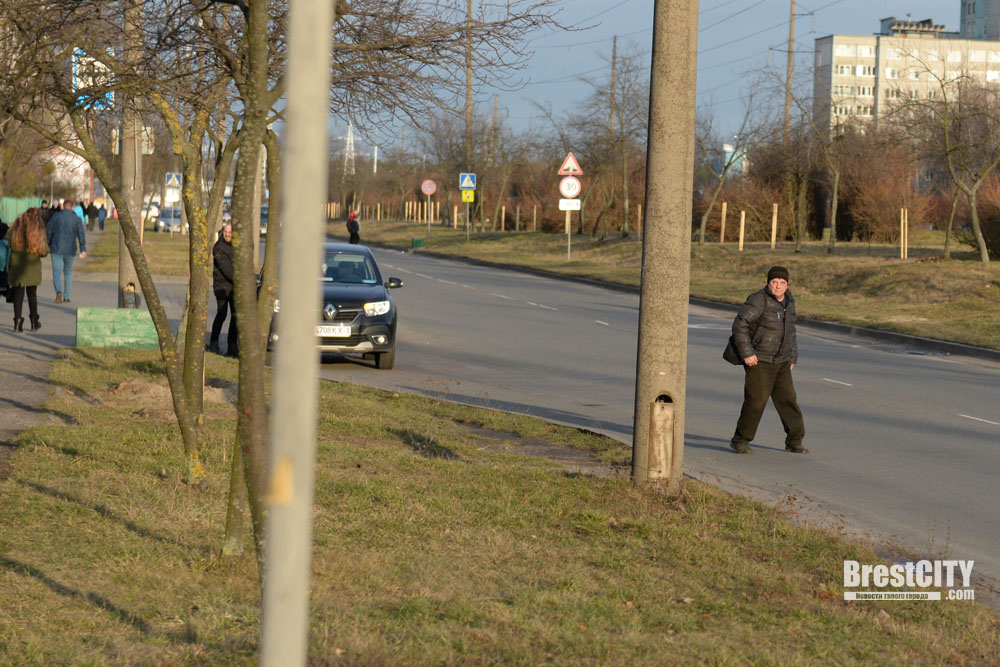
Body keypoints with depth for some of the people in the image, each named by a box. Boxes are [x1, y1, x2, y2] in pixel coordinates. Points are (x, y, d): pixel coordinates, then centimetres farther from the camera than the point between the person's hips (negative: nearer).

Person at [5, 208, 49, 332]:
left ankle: (17, 322, -6)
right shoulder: (39, 230, -4)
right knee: (32, 294, 12)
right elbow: (44, 251, -4)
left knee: (18, 294, 3)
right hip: (32, 266, 0)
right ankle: (34, 323, 19)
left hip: (16, 265, 0)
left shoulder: (16, 228, -1)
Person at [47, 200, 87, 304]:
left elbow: (48, 231, 2)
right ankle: (66, 297, 20)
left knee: (57, 273, -1)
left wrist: (49, 244, 18)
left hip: (57, 249, -1)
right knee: (68, 273, 20)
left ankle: (59, 291, -28)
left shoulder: (55, 216, -1)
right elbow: (81, 235, -11)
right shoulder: (77, 219, 0)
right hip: (70, 250, 1)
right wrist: (83, 250, -16)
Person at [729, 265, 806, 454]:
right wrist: (747, 353, -20)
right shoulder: (759, 301, -14)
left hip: (781, 361, 7)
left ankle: (794, 442, 10)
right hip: (759, 361, -7)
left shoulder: (788, 302, 10)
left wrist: (792, 358, 20)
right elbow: (739, 325, -17)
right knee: (756, 402, -8)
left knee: (788, 400, 4)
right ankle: (740, 441, 5)